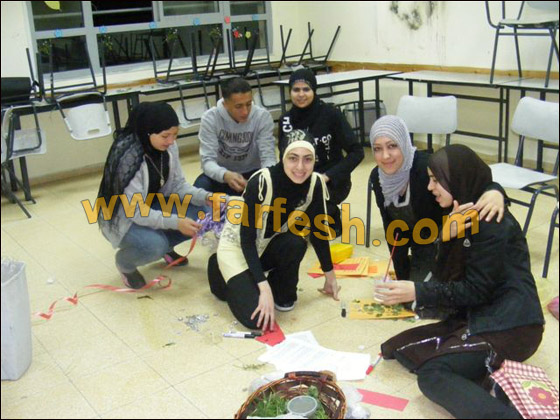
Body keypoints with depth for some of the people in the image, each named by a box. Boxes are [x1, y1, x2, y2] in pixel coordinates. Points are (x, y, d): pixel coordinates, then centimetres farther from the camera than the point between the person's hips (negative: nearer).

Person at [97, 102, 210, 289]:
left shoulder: (168, 146, -12)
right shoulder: (127, 156, -31)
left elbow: (178, 185, -3)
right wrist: (175, 222, -37)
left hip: (153, 207, 6)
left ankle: (165, 246, 13)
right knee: (155, 245, -34)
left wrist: (206, 197, -21)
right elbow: (134, 211, -30)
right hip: (123, 218, -6)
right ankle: (124, 261, 1)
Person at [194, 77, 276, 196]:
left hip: (252, 173, 1)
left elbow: (268, 157, -19)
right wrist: (225, 175, -47)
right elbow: (208, 160, -24)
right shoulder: (210, 118, -20)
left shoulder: (263, 116, -18)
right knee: (199, 189, -31)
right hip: (222, 173, -1)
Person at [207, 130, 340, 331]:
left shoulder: (315, 184, -17)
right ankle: (222, 273, 11)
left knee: (296, 242, -31)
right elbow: (247, 238, -28)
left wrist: (330, 275, 5)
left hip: (269, 245, 4)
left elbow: (318, 230, -3)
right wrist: (264, 287, -33)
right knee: (257, 319, -19)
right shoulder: (261, 182, -32)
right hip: (237, 246, -4)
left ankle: (283, 292, 0)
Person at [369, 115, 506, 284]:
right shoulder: (377, 177, -12)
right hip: (420, 249, 6)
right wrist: (402, 279, -1)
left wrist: (495, 191, -64)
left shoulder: (427, 166, -31)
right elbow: (392, 231, -3)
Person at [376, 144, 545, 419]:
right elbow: (443, 277, 4)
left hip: (509, 325, -9)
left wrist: (417, 293, -19)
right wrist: (450, 231, -13)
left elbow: (476, 291, -16)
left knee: (432, 374, -22)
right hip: (478, 315, 10)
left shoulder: (491, 221, -14)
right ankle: (491, 377, -10)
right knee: (403, 348, -4)